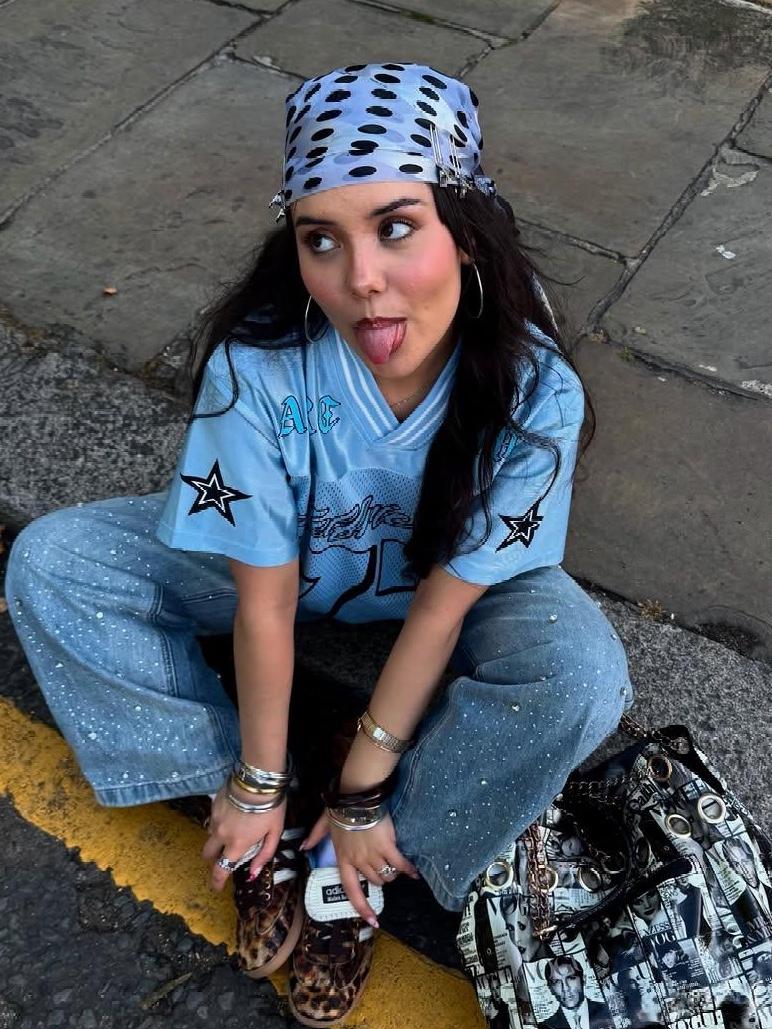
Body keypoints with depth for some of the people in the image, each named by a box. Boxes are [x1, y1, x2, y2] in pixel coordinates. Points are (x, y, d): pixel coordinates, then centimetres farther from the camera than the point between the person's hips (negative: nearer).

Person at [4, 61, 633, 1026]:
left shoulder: (533, 387, -31)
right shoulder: (257, 362, -32)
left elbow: (442, 605, -23)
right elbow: (265, 600, -23)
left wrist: (362, 791, -16)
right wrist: (259, 783, -12)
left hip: (439, 579, 0)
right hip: (281, 559, 1)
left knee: (583, 674, -30)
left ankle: (352, 860, -8)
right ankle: (279, 818, -8)